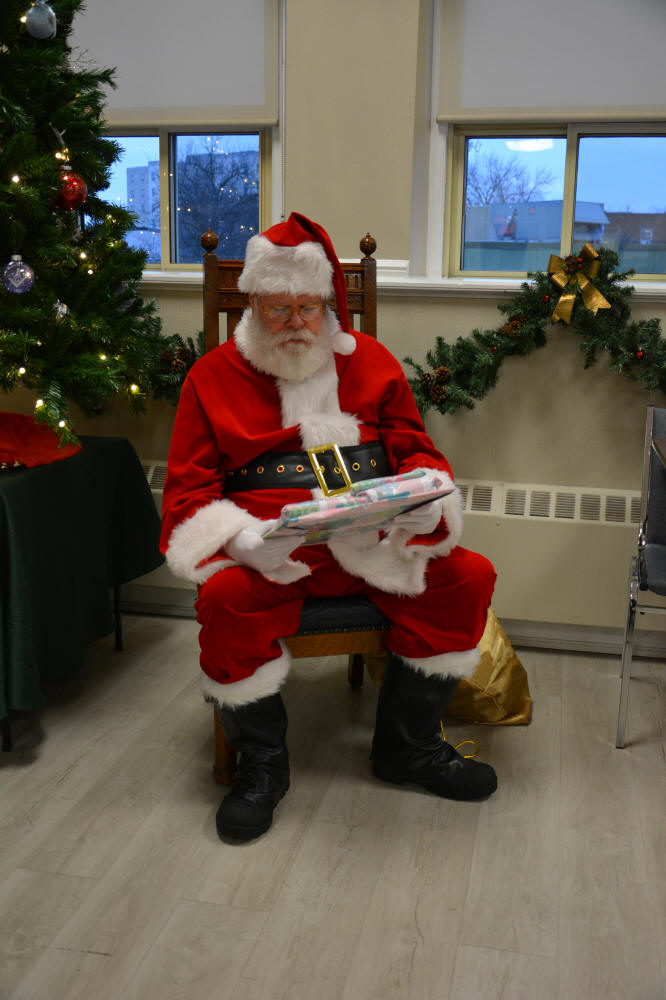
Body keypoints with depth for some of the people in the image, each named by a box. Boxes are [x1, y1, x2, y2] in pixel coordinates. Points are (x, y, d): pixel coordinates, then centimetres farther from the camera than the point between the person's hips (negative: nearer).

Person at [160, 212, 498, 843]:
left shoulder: (371, 361, 15)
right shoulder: (214, 376, 7)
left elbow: (417, 452, 15)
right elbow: (188, 492, 2)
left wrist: (427, 500, -10)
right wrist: (241, 539, -19)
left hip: (375, 541, 3)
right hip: (266, 548, -2)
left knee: (469, 576, -17)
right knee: (225, 598, -34)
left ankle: (407, 745, 3)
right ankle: (262, 763, -7)